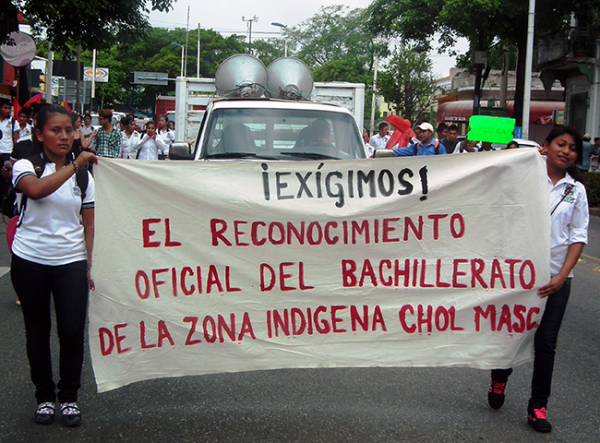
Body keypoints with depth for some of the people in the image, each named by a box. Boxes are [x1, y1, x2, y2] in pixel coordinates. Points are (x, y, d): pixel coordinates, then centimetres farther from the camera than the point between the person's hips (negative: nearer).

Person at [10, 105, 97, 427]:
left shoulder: (83, 175, 7)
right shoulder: (25, 166, -2)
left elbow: (89, 224, 7)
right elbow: (36, 189, -27)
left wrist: (91, 264, -2)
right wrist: (74, 165, -27)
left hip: (71, 263, 1)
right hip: (29, 262, -1)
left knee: (72, 332, -3)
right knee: (37, 332, 10)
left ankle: (69, 397, 16)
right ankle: (44, 396, 26)